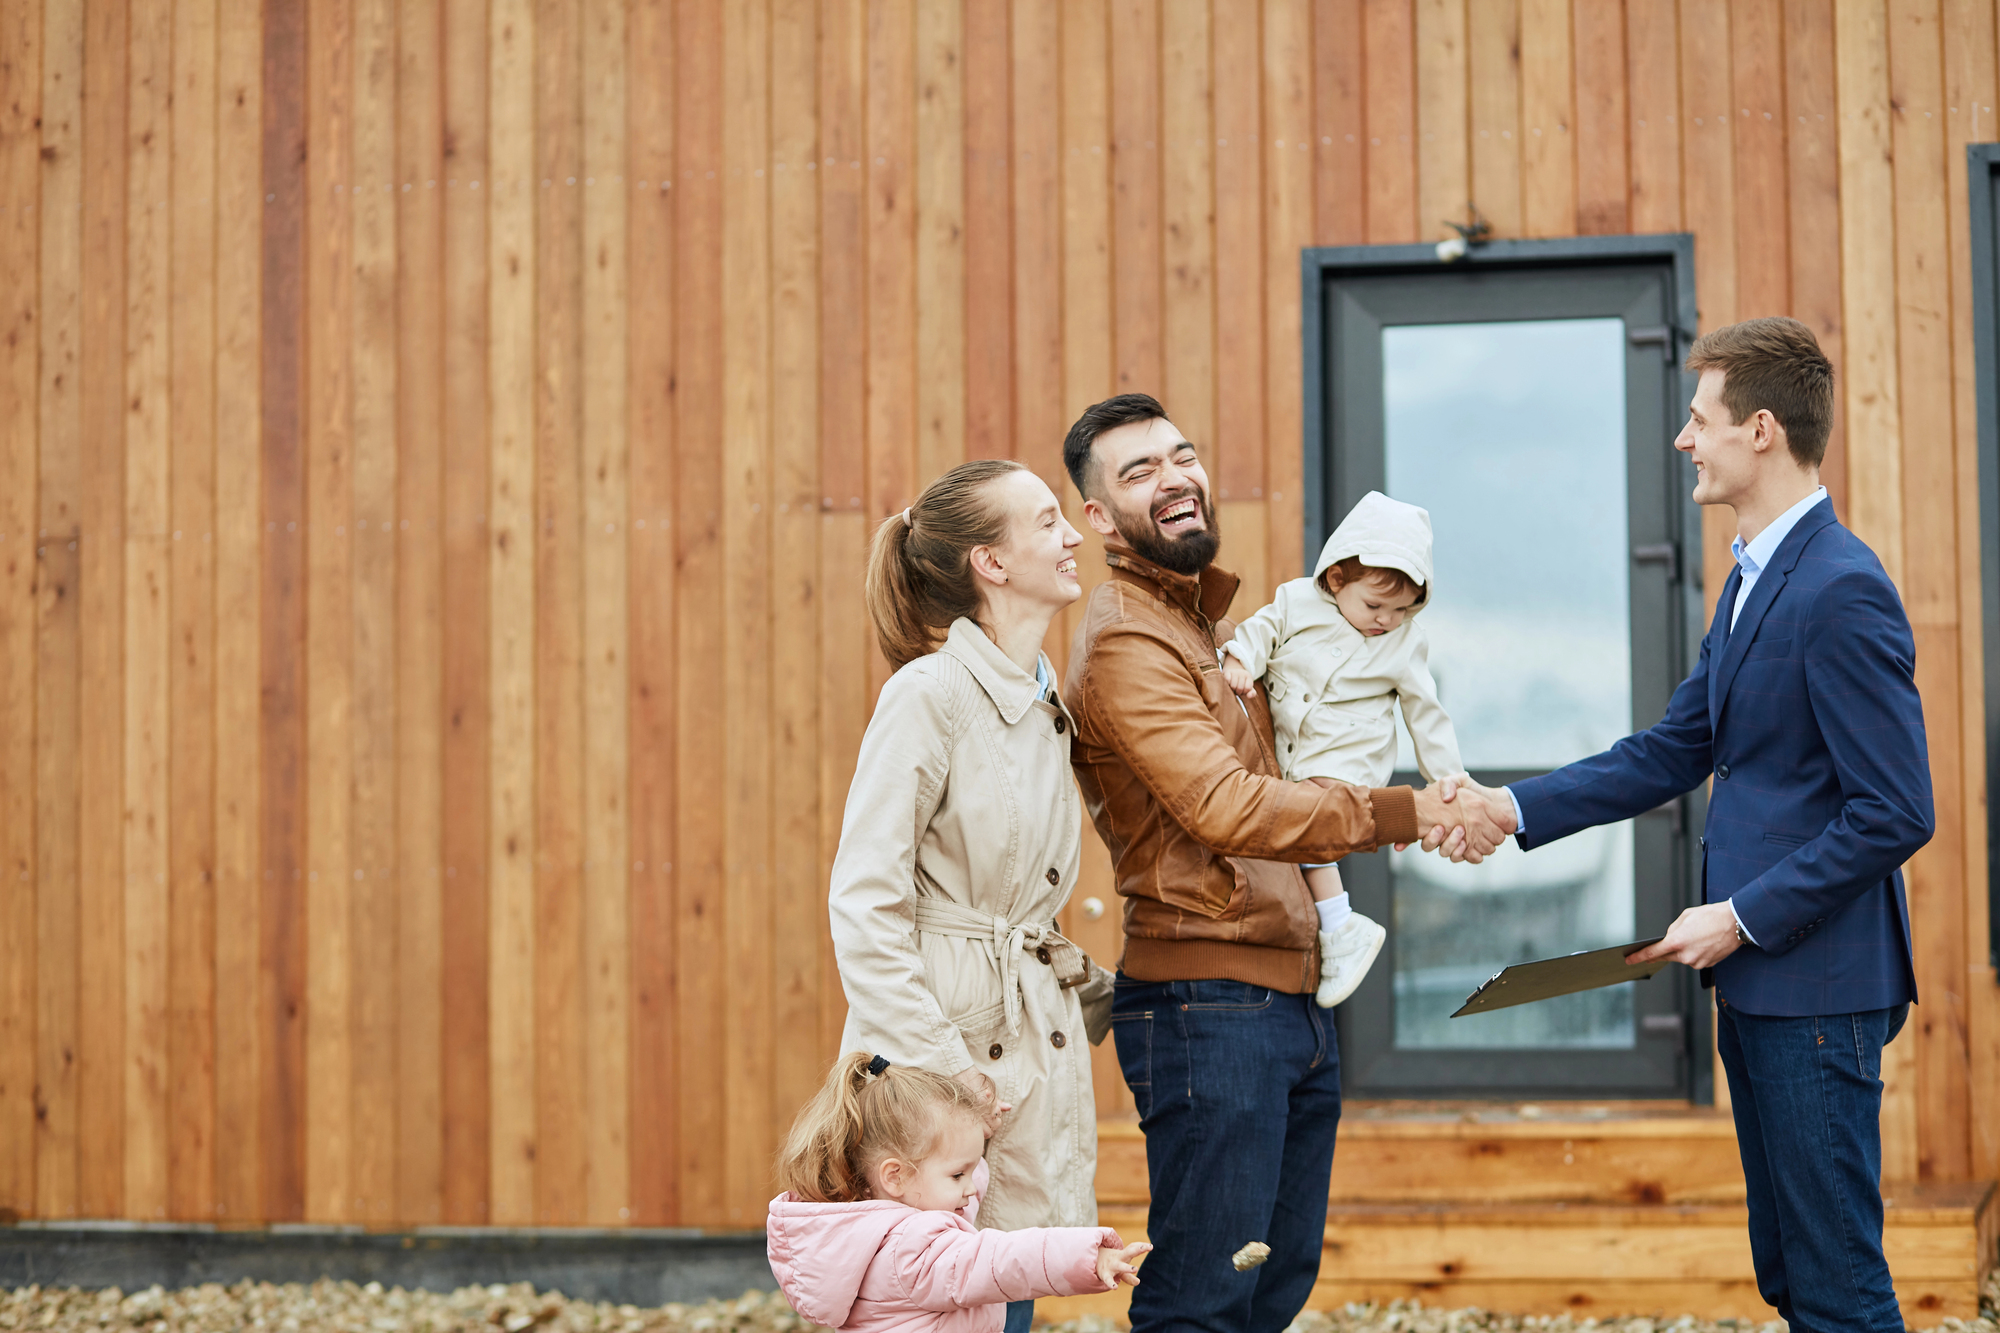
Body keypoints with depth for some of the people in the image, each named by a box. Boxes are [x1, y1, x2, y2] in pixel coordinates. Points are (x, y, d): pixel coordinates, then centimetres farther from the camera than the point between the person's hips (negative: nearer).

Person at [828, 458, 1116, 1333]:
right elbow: (863, 903, -15)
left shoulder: (1046, 704, 14)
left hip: (1035, 1044, 8)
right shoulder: (929, 693, -12)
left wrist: (1080, 990, 11)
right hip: (946, 1032, -8)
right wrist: (935, 1063, -18)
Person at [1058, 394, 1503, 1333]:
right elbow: (1229, 810, -23)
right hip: (1206, 1001, -10)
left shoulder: (1213, 625, 19)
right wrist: (1401, 815, -17)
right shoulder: (1124, 645, -13)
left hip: (1292, 999, 10)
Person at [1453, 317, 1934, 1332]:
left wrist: (1742, 917, -17)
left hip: (1817, 981, -10)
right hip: (1758, 981, 10)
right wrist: (1515, 809, 10)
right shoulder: (1754, 578, 14)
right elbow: (1673, 752, 18)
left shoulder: (1842, 590, -18)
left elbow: (1895, 815, -20)